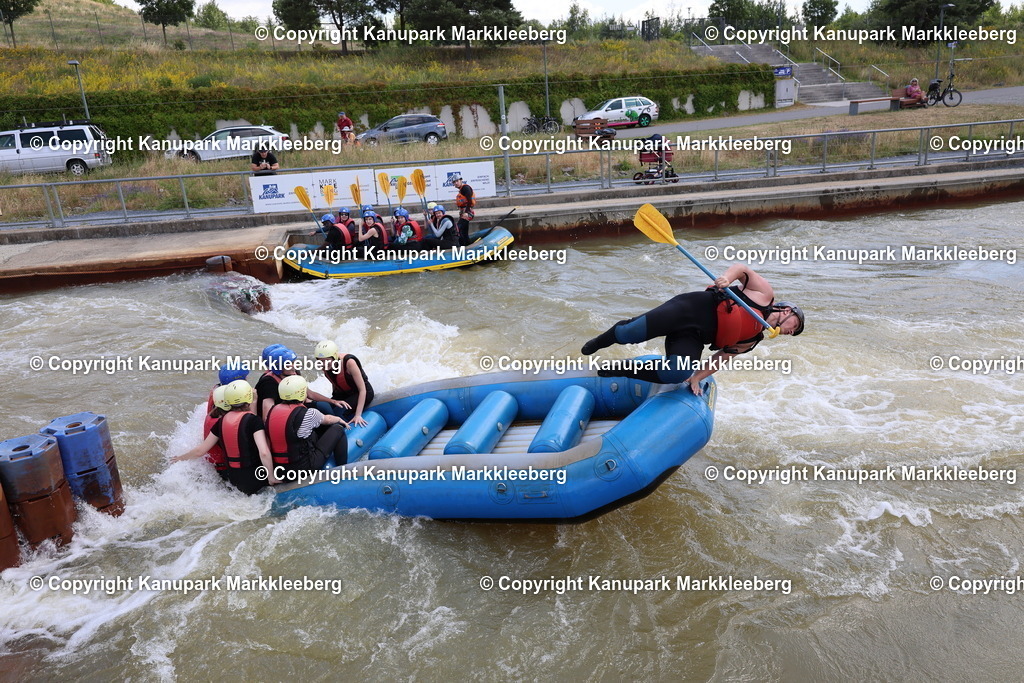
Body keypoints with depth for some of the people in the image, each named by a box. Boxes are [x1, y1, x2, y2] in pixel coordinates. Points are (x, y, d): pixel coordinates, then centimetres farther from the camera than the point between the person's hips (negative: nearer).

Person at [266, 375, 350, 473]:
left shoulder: (273, 410, -1)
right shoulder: (308, 414, -17)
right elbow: (327, 420, 6)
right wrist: (339, 419, 29)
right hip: (304, 467, -7)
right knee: (338, 429, 6)